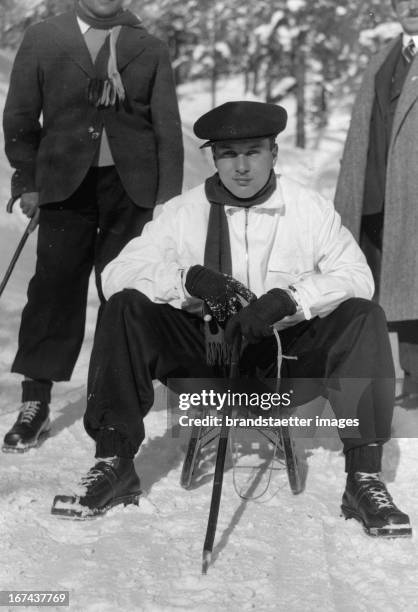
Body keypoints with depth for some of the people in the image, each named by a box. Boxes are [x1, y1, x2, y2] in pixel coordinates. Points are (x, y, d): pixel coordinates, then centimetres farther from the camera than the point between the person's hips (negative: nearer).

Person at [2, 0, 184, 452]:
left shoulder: (149, 49, 8)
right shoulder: (41, 39, 8)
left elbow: (167, 126, 6)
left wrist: (168, 197, 0)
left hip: (133, 184, 0)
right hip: (66, 181, 0)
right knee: (53, 287, -4)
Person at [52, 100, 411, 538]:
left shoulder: (311, 210, 0)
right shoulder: (184, 212, 1)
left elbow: (356, 276, -11)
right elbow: (117, 272, -8)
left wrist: (286, 299, -28)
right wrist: (192, 278, -25)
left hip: (287, 359, 0)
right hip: (204, 353, 1)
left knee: (363, 318, -24)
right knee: (125, 308, -20)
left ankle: (364, 479, -21)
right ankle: (113, 464, -16)